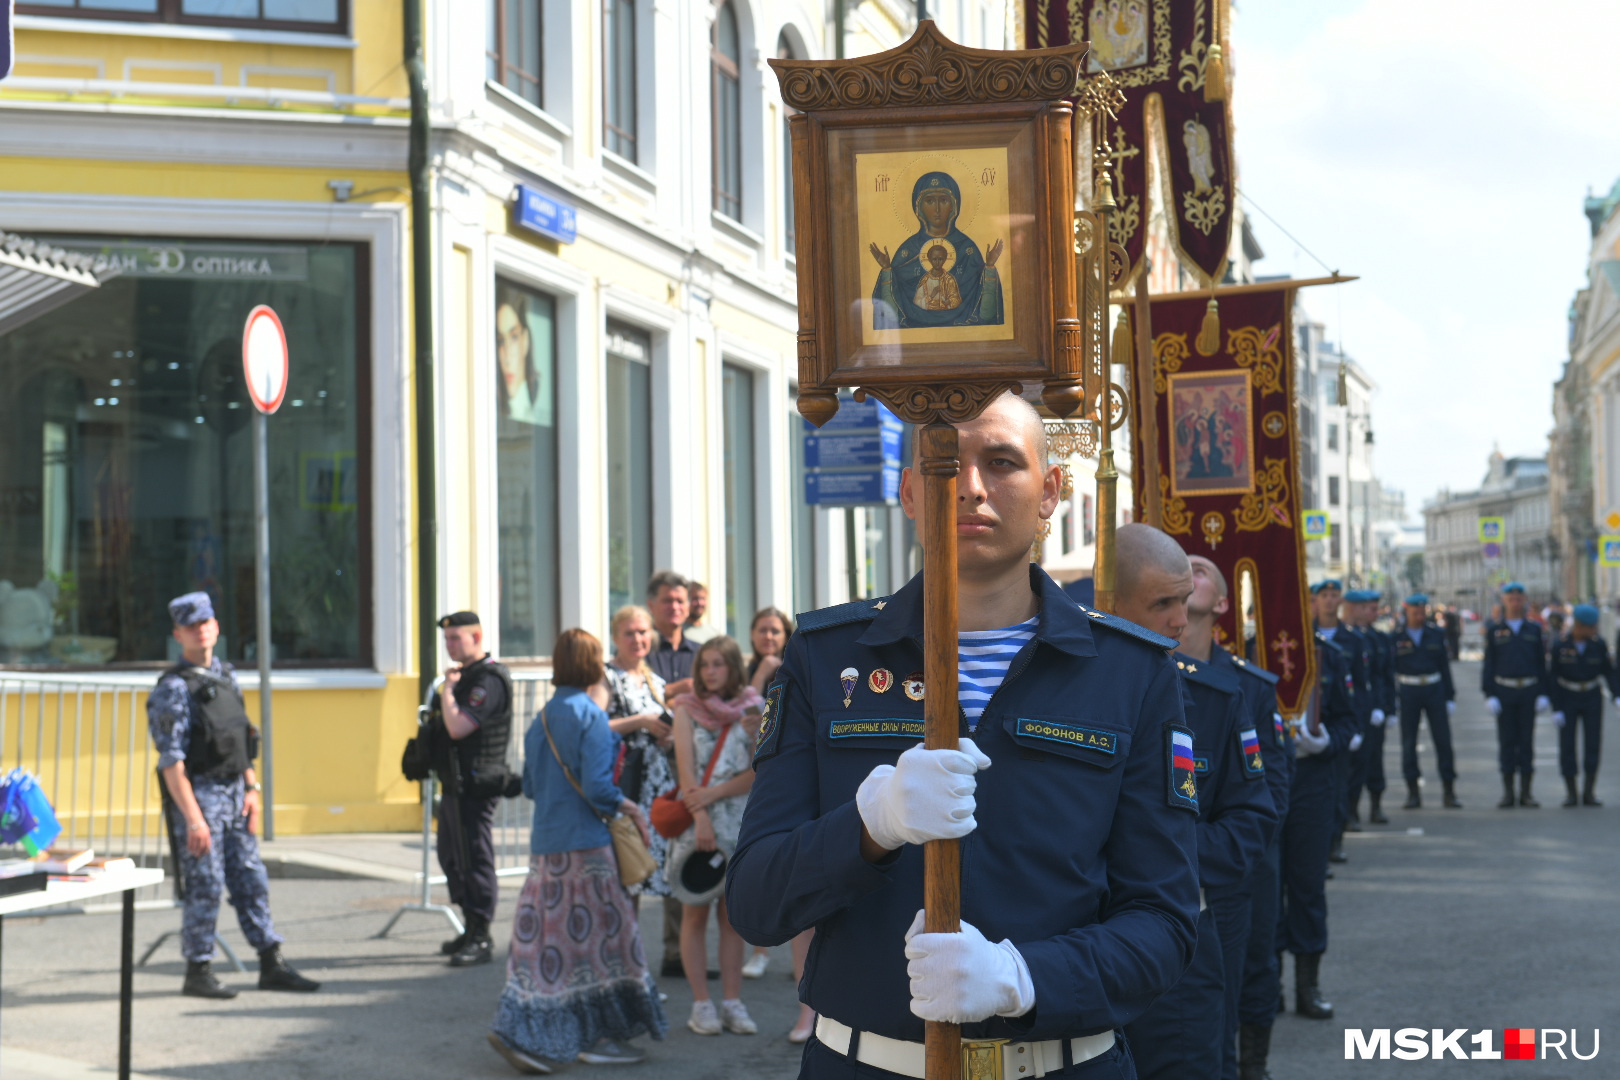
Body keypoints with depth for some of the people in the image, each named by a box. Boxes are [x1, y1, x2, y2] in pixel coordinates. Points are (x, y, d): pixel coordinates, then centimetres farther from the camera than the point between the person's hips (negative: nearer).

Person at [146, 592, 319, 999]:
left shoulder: (226, 675, 12)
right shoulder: (174, 688, -12)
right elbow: (171, 760, -16)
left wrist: (252, 789, 10)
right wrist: (192, 818, -20)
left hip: (234, 794, 7)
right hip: (200, 794, -7)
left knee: (252, 881, 9)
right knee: (205, 888, -2)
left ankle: (272, 965, 14)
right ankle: (198, 973, 9)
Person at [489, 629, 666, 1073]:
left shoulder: (541, 719, 9)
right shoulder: (590, 715, -12)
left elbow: (529, 786, 14)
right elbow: (597, 787, -18)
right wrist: (630, 808, -3)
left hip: (545, 841, 7)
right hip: (583, 844, -7)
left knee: (545, 937, 9)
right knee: (599, 933, 4)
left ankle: (518, 1030, 6)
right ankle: (598, 1036, 10)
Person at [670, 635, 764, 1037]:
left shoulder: (752, 710, 4)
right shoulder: (687, 709, 3)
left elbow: (759, 770, -3)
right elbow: (686, 769, -5)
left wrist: (714, 793, -13)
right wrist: (700, 818, -15)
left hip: (740, 819, 1)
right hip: (695, 819, -1)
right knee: (696, 913, 1)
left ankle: (732, 1002, 7)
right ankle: (701, 1005, 5)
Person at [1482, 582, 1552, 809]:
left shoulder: (1534, 629, 7)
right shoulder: (1494, 629, 3)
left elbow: (1541, 663, 6)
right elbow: (1488, 663, 1)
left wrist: (1543, 694, -1)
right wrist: (1489, 694, -7)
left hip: (1529, 691, 1)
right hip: (1504, 691, -1)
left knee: (1527, 741, 3)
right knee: (1506, 741, 1)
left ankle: (1526, 793, 8)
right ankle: (1507, 793, 6)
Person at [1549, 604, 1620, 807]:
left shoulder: (1599, 645, -7)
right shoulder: (1559, 646, -14)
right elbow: (1552, 678, -11)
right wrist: (1556, 709, -16)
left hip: (1592, 699, 2)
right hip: (1567, 699, -1)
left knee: (1593, 745, -6)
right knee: (1567, 746, -4)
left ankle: (1588, 793, 2)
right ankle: (1571, 794, 5)